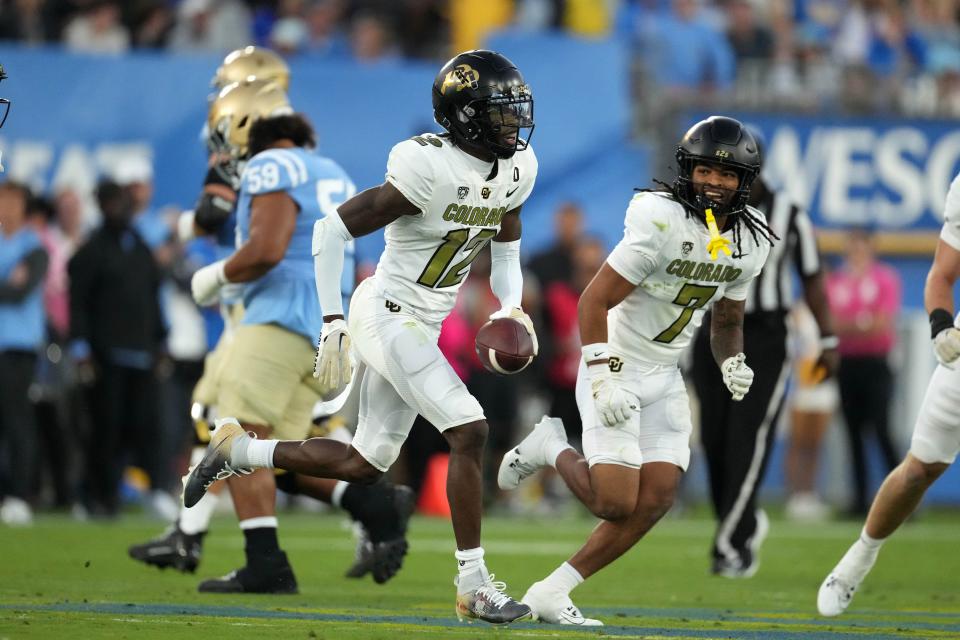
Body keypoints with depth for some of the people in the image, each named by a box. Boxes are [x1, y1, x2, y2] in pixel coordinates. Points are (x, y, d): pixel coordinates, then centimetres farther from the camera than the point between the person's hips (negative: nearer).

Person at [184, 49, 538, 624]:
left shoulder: (515, 171, 2)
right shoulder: (430, 170, -22)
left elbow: (506, 251, 19)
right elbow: (333, 230, -18)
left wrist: (511, 308, 0)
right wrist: (333, 324, -19)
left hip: (423, 326, 9)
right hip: (390, 314, -9)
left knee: (365, 463, 13)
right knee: (469, 432, -17)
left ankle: (238, 451, 30)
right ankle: (474, 587, -11)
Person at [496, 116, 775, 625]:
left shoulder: (750, 241, 1)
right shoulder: (662, 223, -21)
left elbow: (728, 321, 16)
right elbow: (594, 301, -19)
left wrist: (732, 363, -5)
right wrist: (604, 379, -26)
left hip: (663, 378, 7)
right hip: (615, 368, -7)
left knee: (655, 499, -6)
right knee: (616, 503, -13)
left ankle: (552, 594, 4)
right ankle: (552, 448, 18)